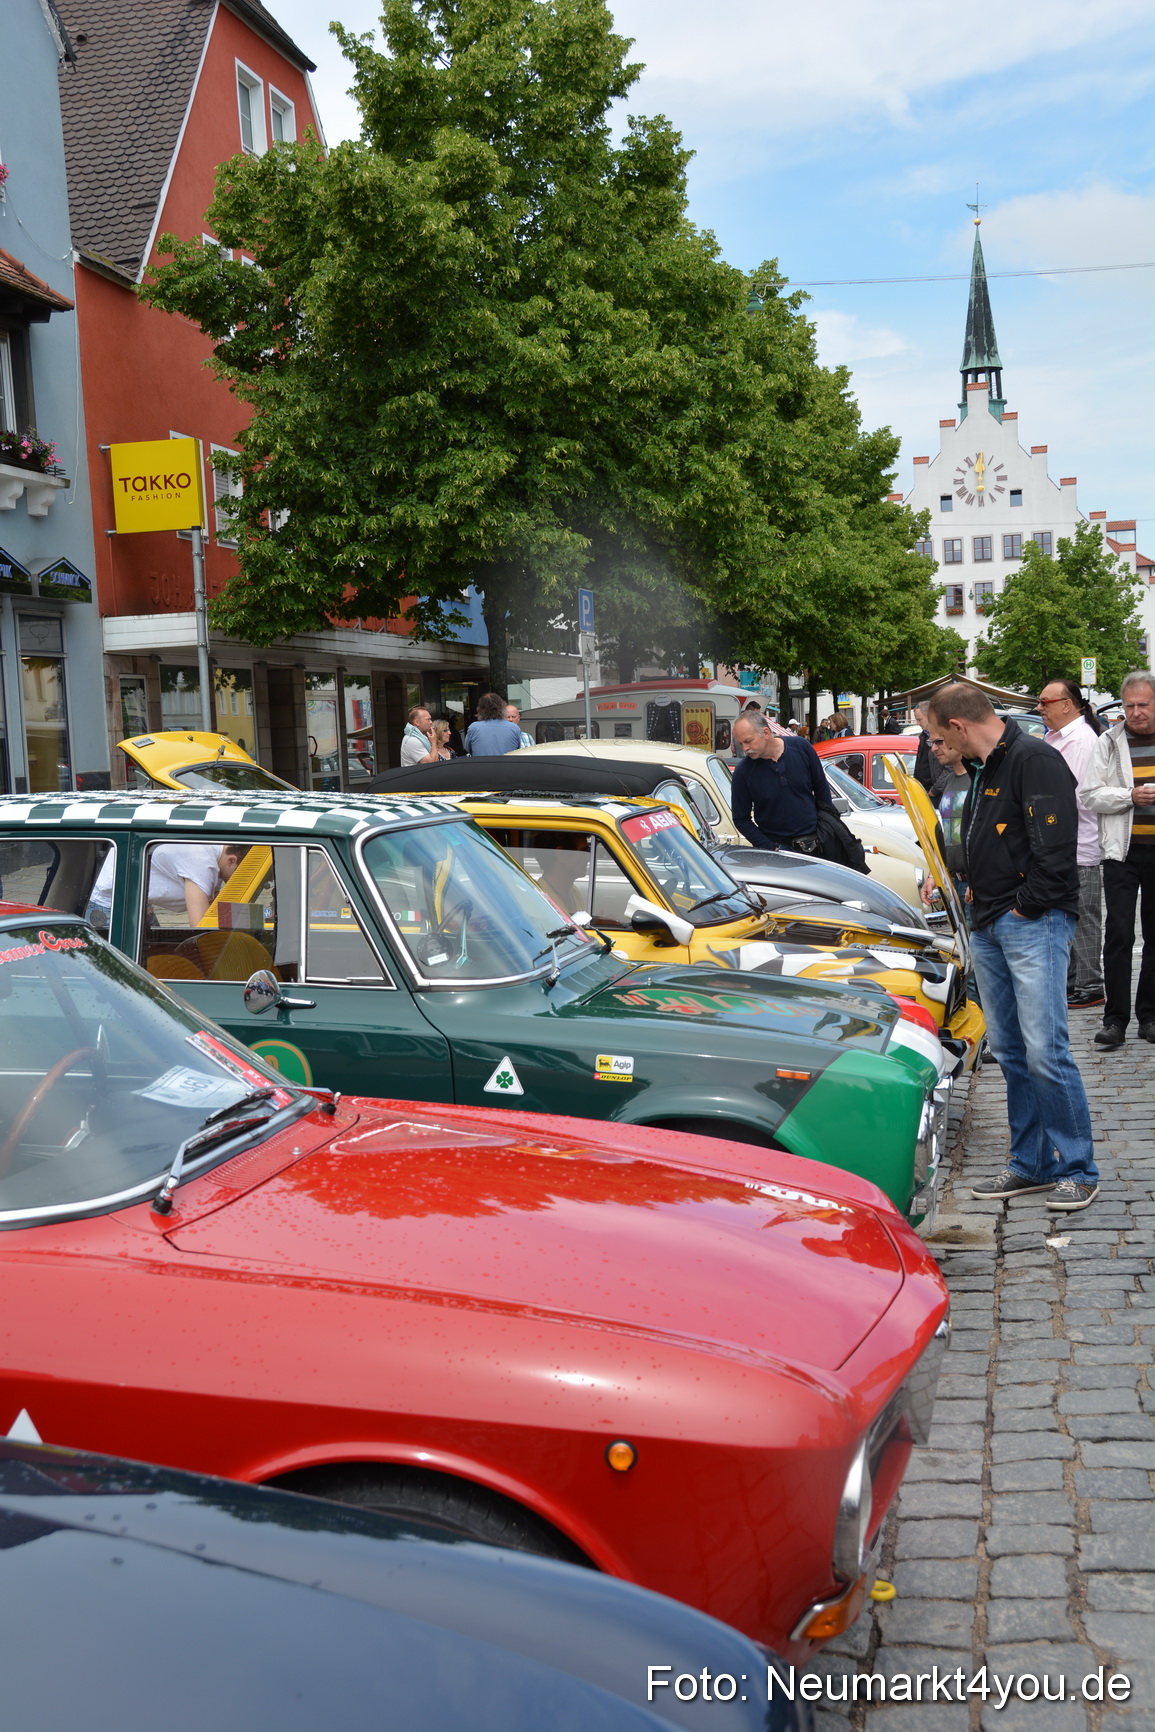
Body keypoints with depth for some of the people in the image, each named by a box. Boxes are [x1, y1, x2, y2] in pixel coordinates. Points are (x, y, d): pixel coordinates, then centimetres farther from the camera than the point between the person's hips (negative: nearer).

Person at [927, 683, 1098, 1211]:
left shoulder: (1034, 759, -12)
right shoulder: (984, 768, 19)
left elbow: (1056, 848, -19)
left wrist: (1026, 907, -13)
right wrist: (978, 897, 14)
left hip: (1034, 924, -9)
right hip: (989, 928, 10)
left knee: (1044, 1051, -11)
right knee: (1009, 1052, 11)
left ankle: (1076, 1170, 1)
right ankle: (1030, 1164, 19)